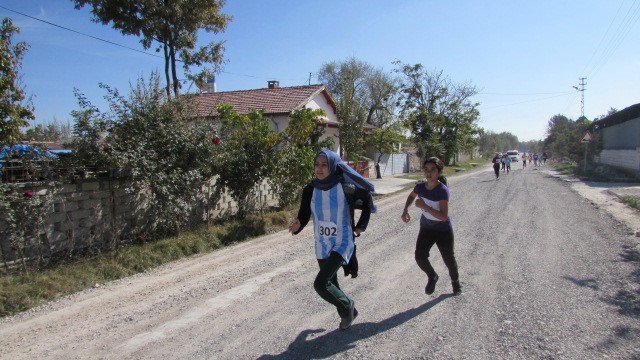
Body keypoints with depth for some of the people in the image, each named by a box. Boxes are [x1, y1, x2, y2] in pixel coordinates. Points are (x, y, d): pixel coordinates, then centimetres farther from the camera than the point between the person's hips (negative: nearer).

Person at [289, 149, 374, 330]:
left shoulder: (346, 188, -17)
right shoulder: (310, 190, -8)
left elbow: (367, 197, 1)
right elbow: (304, 215, -5)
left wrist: (361, 225, -2)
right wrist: (297, 225, -28)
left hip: (343, 244, -5)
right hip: (322, 245, 5)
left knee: (320, 283, -15)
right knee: (331, 283, 17)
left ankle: (347, 305, 14)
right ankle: (348, 312, 45)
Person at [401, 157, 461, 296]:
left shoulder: (443, 190, -27)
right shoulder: (420, 187, -11)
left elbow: (443, 216, -33)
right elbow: (411, 196, 14)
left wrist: (424, 206, -34)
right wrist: (405, 211, 0)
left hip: (443, 231, -4)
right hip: (426, 228, 4)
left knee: (448, 259, 12)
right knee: (420, 257, -8)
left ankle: (455, 281, 43)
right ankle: (432, 277, 23)